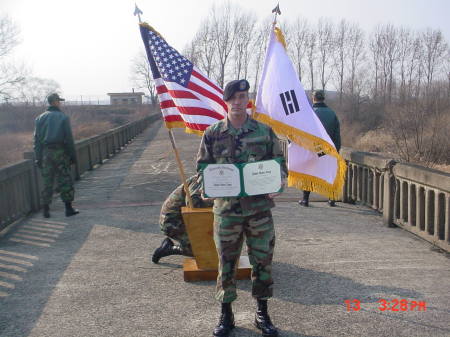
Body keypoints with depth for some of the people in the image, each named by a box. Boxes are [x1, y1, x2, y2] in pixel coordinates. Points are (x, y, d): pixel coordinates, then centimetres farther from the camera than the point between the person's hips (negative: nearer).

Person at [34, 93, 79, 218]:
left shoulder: (40, 118, 8)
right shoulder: (63, 117, -3)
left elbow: (37, 139, 5)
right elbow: (69, 138, -7)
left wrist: (38, 158, 8)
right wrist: (73, 155, -2)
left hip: (45, 153, 4)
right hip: (60, 152, -3)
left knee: (47, 182, 9)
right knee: (65, 180, 3)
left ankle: (46, 210, 12)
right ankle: (69, 208, 6)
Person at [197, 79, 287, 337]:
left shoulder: (264, 132, 2)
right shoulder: (212, 134, 1)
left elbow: (280, 163, 7)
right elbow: (202, 167, 6)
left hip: (259, 208, 1)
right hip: (226, 208, 0)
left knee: (263, 261, 8)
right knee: (226, 263, 9)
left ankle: (263, 314, 27)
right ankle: (226, 315, 26)